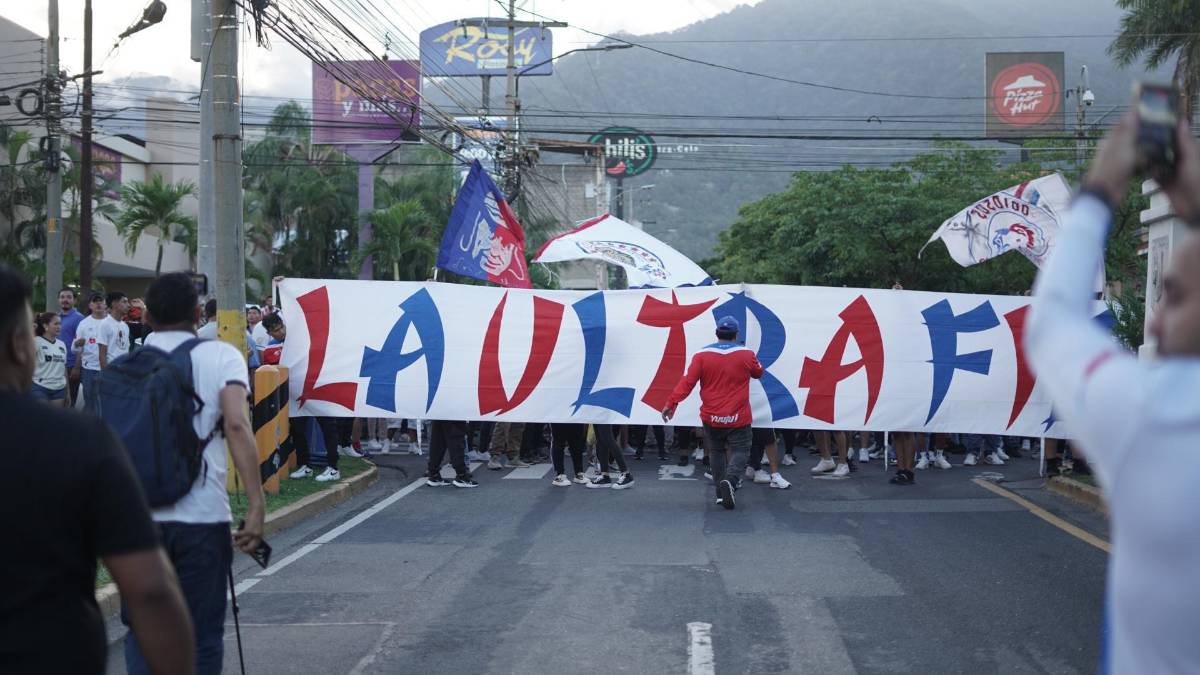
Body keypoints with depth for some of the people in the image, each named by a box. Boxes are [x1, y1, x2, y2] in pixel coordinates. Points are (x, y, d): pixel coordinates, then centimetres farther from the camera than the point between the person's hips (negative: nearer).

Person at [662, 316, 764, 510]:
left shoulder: (702, 355, -6)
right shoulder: (746, 354, -5)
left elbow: (687, 381, -12)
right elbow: (758, 372, 16)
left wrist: (671, 403, -10)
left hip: (711, 417, 2)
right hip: (738, 418, -2)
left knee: (716, 451, 17)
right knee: (739, 450, 5)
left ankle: (721, 493, 17)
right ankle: (729, 480, -23)